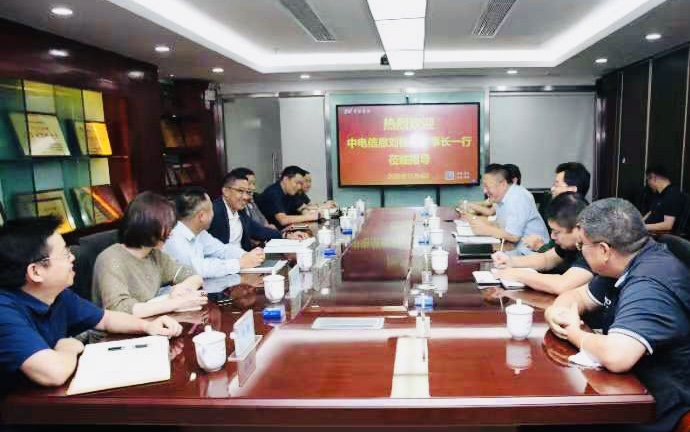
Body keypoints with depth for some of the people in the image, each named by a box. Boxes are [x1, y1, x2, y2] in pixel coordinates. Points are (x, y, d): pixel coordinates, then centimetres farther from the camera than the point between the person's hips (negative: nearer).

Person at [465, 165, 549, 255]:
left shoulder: (518, 198, -18)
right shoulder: (501, 197, 8)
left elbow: (513, 236, -22)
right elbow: (500, 227, 10)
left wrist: (485, 230, -13)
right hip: (517, 248, 8)